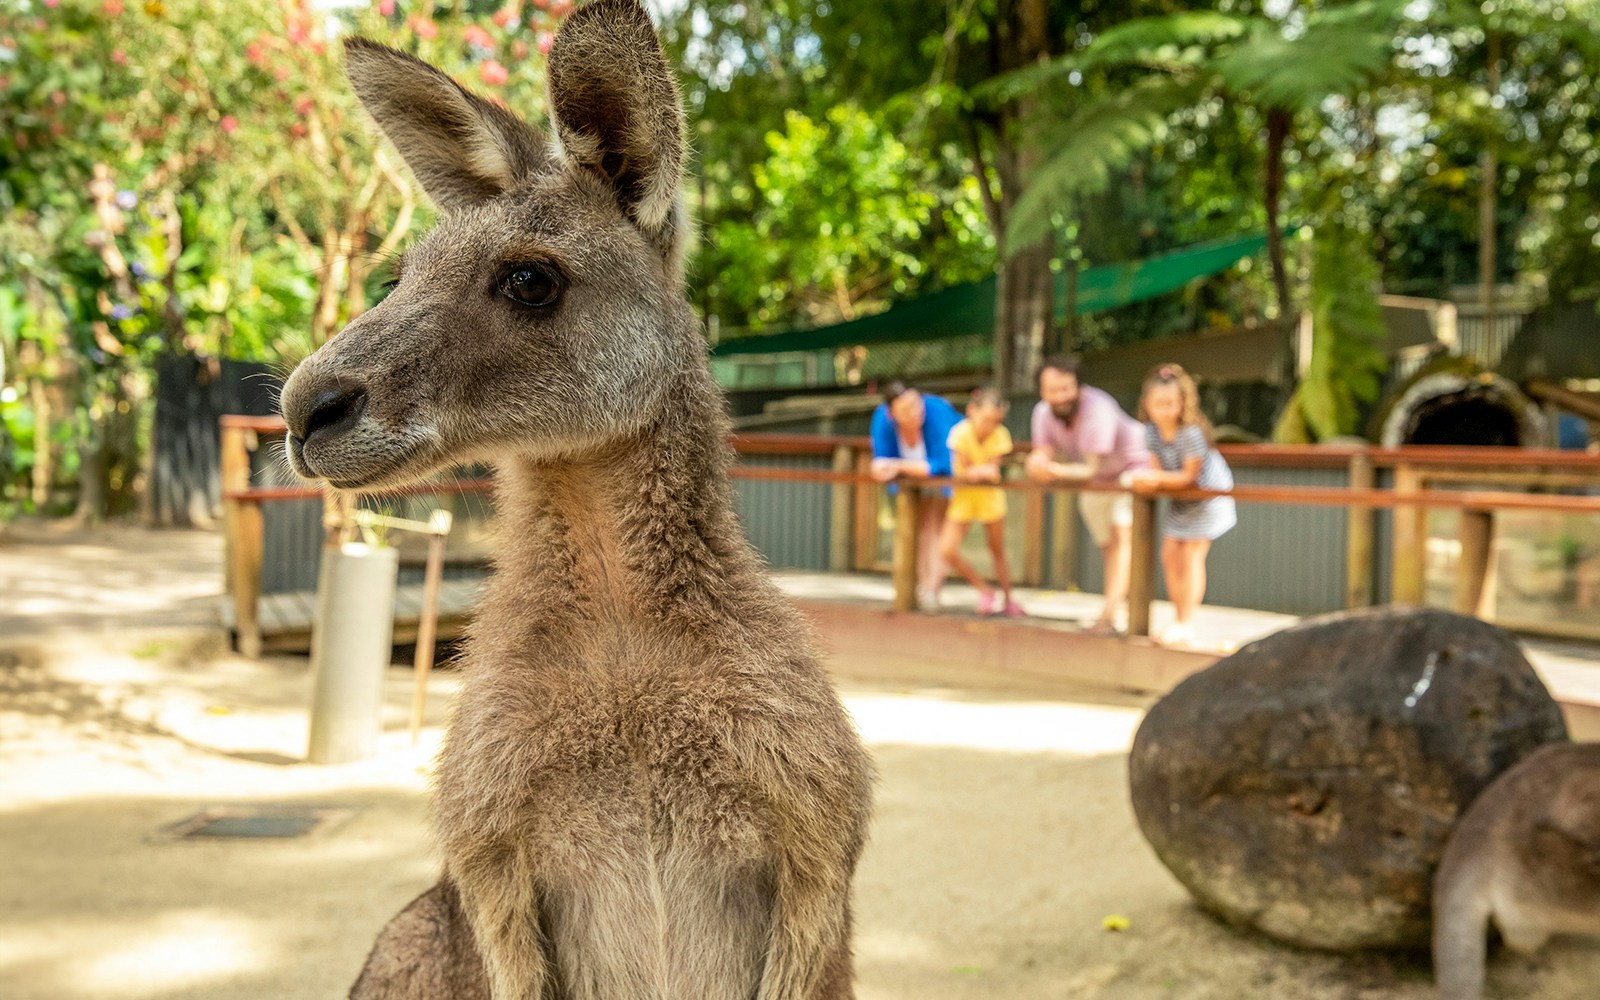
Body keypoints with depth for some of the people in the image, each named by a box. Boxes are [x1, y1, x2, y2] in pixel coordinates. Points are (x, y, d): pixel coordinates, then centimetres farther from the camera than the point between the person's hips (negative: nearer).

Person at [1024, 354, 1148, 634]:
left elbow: (1092, 468, -38)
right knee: (1107, 546, 14)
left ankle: (1108, 615, -31)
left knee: (1122, 534, -23)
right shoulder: (1043, 413, -16)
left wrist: (1058, 471, -55)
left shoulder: (1097, 409, -35)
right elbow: (1042, 457, -19)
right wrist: (1037, 465, -43)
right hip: (1095, 484, 7)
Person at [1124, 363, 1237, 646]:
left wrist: (1158, 478, -35)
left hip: (1207, 496, -7)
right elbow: (1156, 468, -7)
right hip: (1180, 500, 7)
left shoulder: (1192, 432, -30)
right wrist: (1143, 478, -30)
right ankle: (1180, 620, 18)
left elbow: (1190, 476, -26)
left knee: (1192, 556, -10)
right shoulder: (1152, 431, -9)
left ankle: (1187, 624, -6)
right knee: (1169, 557, 7)